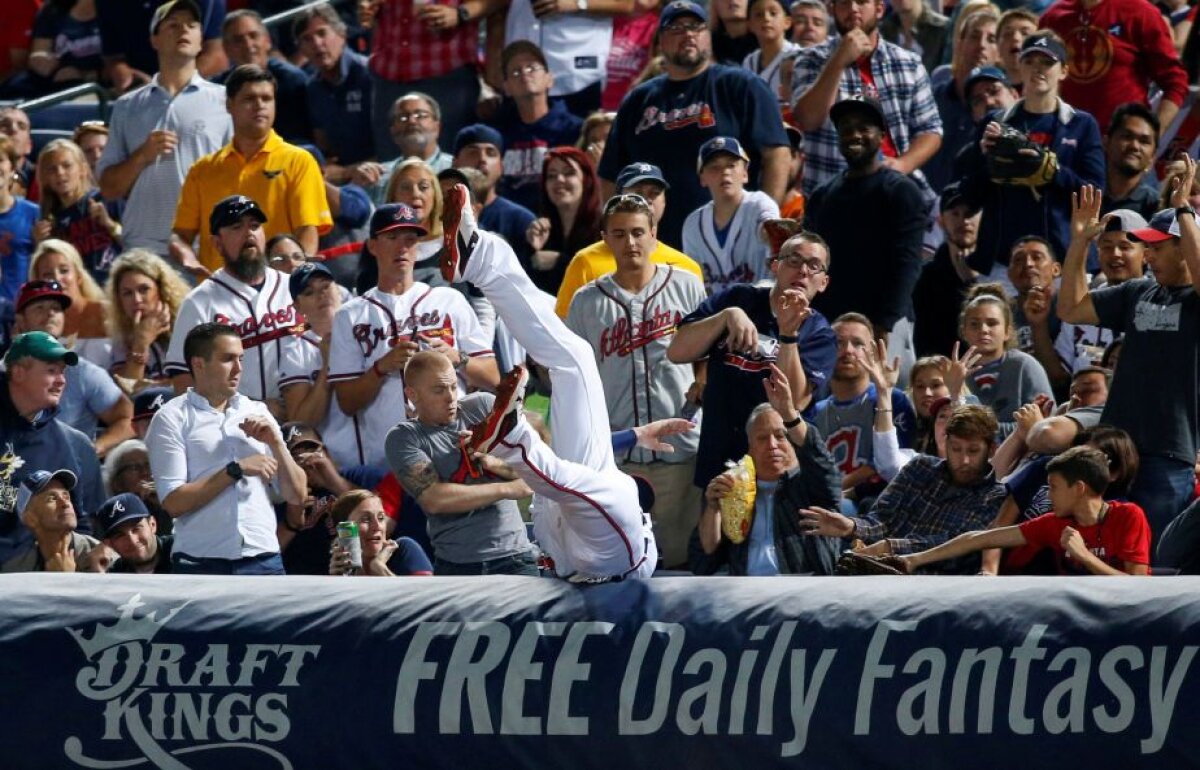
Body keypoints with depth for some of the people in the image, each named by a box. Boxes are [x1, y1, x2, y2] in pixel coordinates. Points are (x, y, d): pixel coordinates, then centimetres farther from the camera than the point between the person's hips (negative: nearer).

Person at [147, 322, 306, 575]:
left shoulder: (257, 413, 17)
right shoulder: (172, 418, 2)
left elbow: (296, 495, 15)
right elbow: (173, 502, -9)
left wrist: (276, 443, 1)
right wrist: (236, 470, -9)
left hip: (263, 561, 4)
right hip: (201, 564, -4)